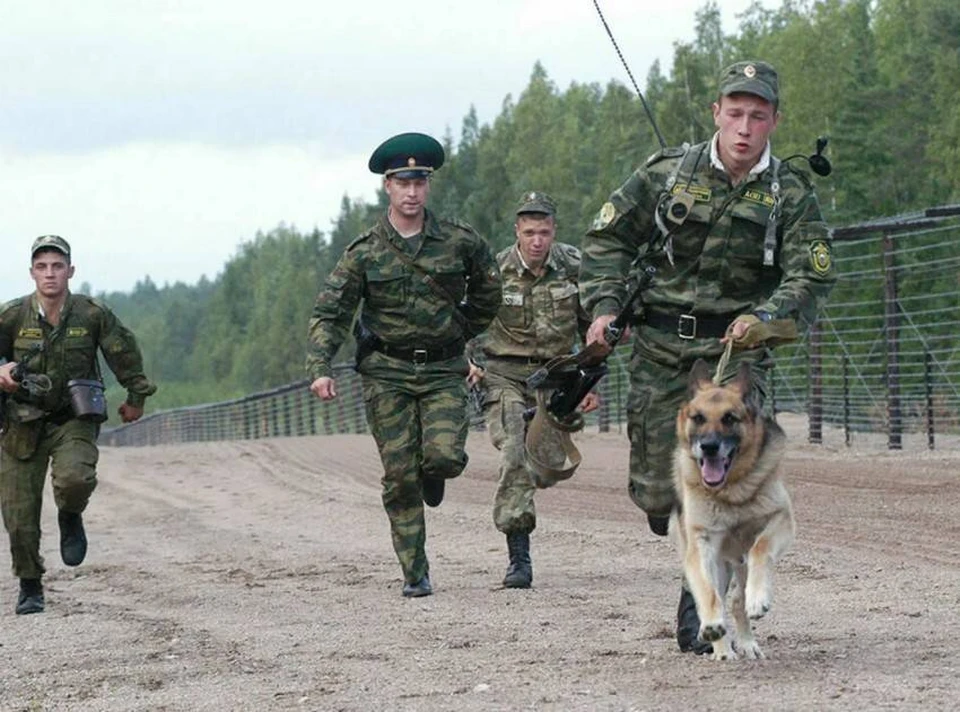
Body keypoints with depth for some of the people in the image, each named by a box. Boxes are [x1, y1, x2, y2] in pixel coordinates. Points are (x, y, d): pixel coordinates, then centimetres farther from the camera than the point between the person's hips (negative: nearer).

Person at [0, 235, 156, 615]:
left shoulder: (93, 314, -6)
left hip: (74, 419, -1)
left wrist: (136, 397, 19)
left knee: (74, 478, -31)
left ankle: (70, 518, 6)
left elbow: (125, 353, 9)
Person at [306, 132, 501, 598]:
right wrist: (320, 368, -17)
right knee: (400, 474, -3)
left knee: (445, 456, -19)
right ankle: (415, 572, 7)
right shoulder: (364, 252, -3)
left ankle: (433, 473, 19)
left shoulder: (459, 242, 0)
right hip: (387, 372, 0)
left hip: (443, 370, 0)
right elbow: (329, 312, -4)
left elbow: (488, 292, 19)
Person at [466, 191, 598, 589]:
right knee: (515, 455, -18)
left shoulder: (573, 267, -3)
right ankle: (519, 558, -19)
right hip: (504, 373, -3)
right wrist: (472, 360, -10)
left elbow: (591, 326, 8)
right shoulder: (496, 271, -9)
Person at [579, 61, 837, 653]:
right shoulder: (669, 173, 2)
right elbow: (610, 238, 10)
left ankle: (701, 608, -3)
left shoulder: (792, 194, 0)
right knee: (657, 494, 0)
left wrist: (764, 317, -24)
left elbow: (812, 277, -7)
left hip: (736, 349, -1)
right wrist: (605, 305, -4)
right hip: (661, 347, 1)